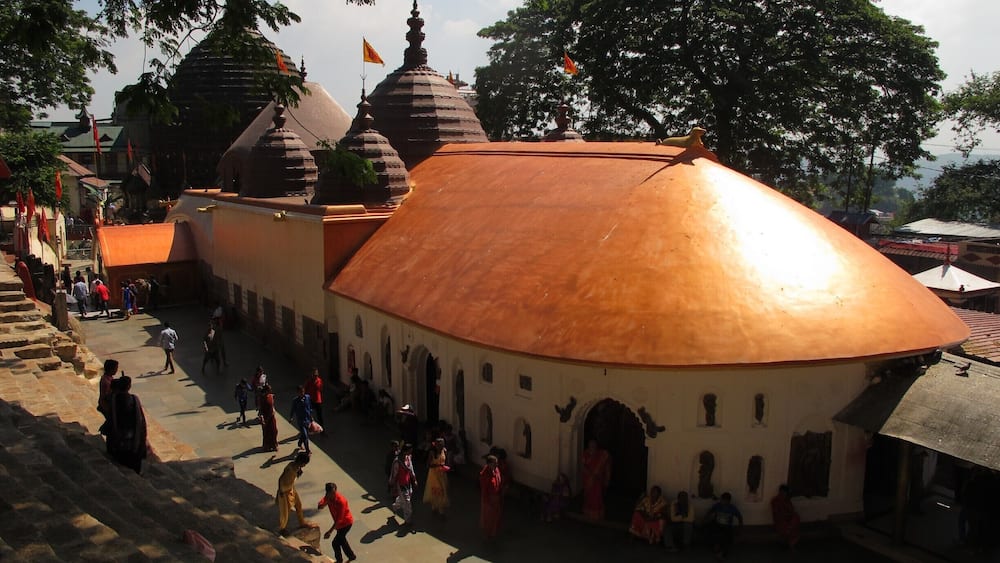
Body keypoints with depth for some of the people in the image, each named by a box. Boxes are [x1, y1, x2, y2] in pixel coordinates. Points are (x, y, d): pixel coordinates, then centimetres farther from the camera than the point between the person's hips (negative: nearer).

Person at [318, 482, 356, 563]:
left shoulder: (341, 501, -35)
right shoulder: (328, 497, -13)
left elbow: (339, 519, -32)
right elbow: (319, 507, -21)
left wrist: (330, 532, -34)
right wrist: (326, 501, -39)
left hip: (346, 522, -8)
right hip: (339, 523, 8)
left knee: (335, 542, -5)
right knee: (341, 539, 23)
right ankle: (351, 555, 44)